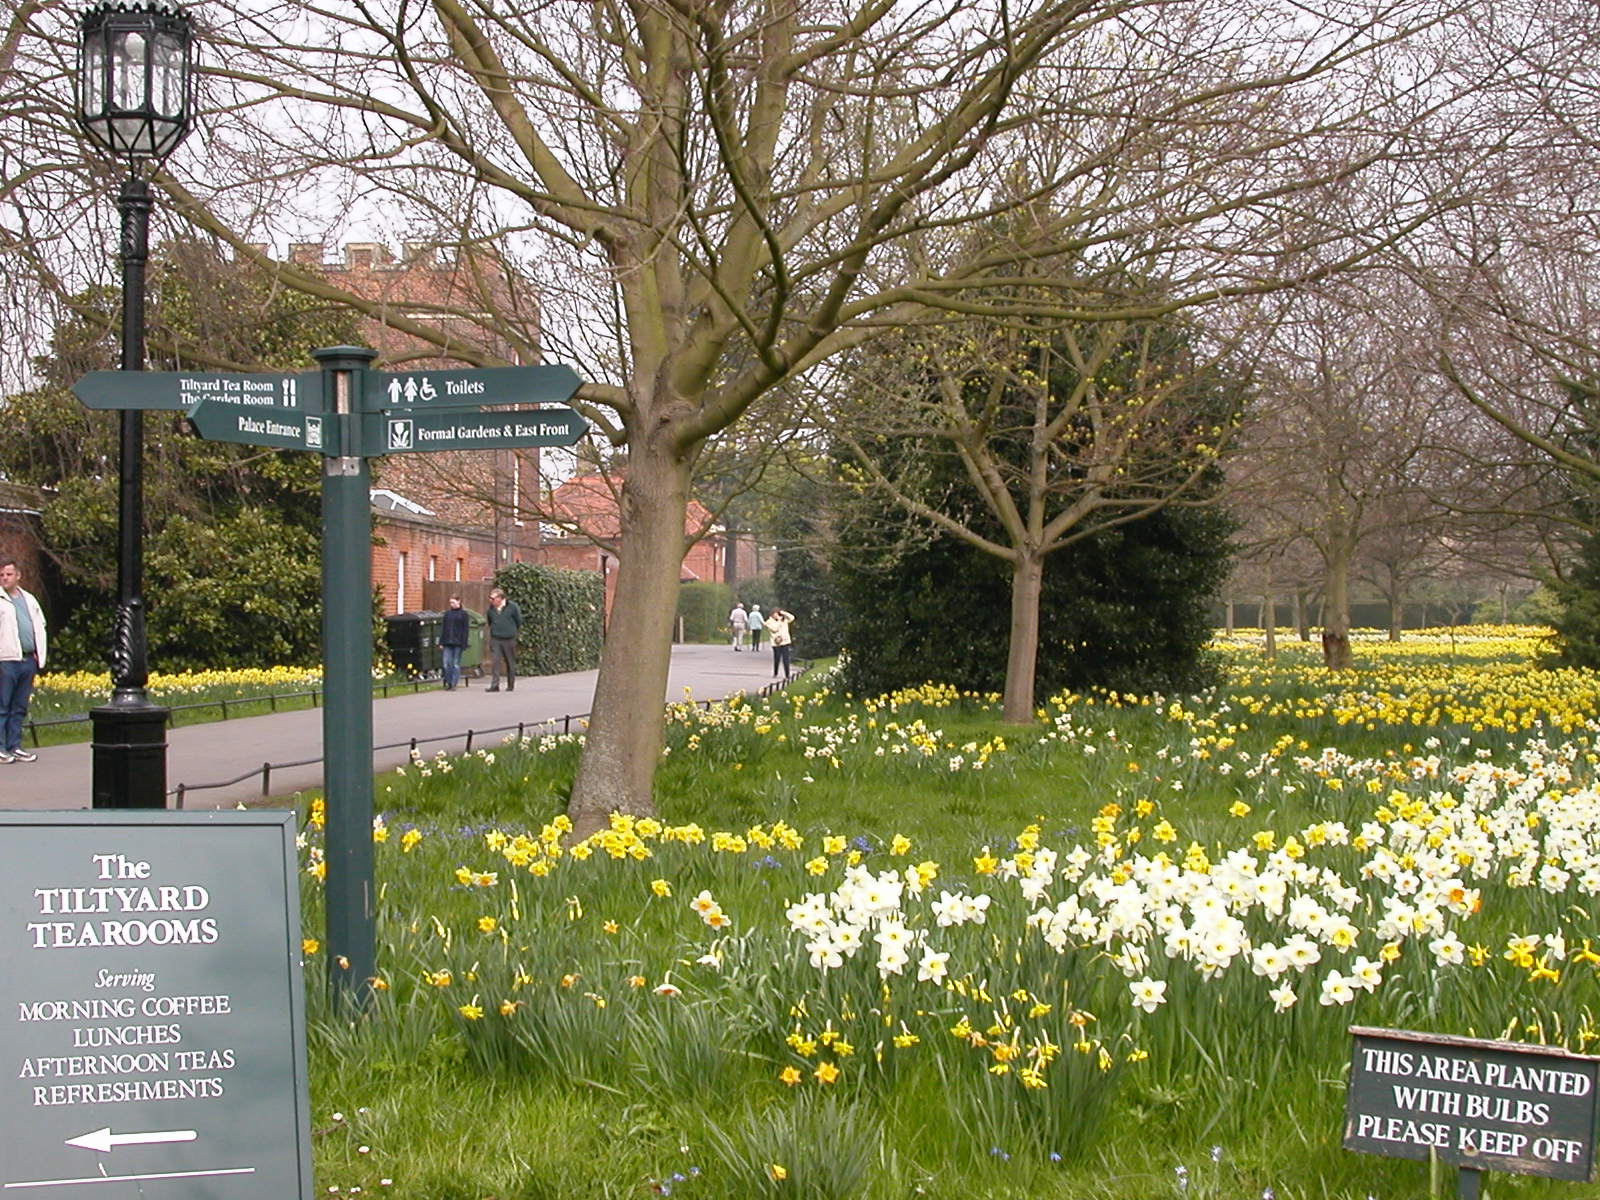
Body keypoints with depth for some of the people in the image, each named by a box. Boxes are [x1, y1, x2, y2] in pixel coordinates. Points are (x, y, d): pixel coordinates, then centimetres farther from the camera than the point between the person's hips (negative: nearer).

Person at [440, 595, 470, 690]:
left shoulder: (463, 614, 2)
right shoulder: (447, 613, 12)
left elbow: (465, 629, -1)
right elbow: (444, 628, 14)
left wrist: (464, 643, -8)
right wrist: (441, 642, 8)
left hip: (458, 643, -3)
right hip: (448, 642, 3)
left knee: (456, 664, 0)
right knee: (447, 663, -2)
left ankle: (454, 684, 4)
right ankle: (448, 683, 7)